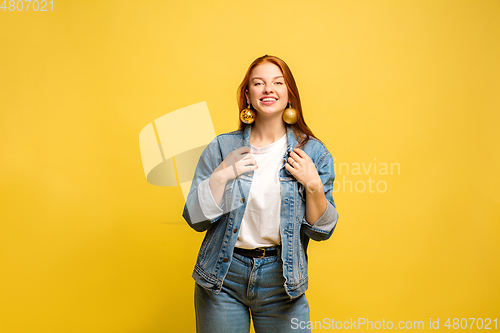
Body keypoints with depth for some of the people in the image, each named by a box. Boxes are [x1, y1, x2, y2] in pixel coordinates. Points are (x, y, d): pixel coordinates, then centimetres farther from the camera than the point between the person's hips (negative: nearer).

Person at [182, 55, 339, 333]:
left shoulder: (313, 152, -3)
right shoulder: (222, 147, -3)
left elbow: (321, 231, -1)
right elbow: (195, 219, -4)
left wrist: (313, 185, -17)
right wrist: (221, 175, -17)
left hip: (282, 279, 0)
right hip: (223, 278, 1)